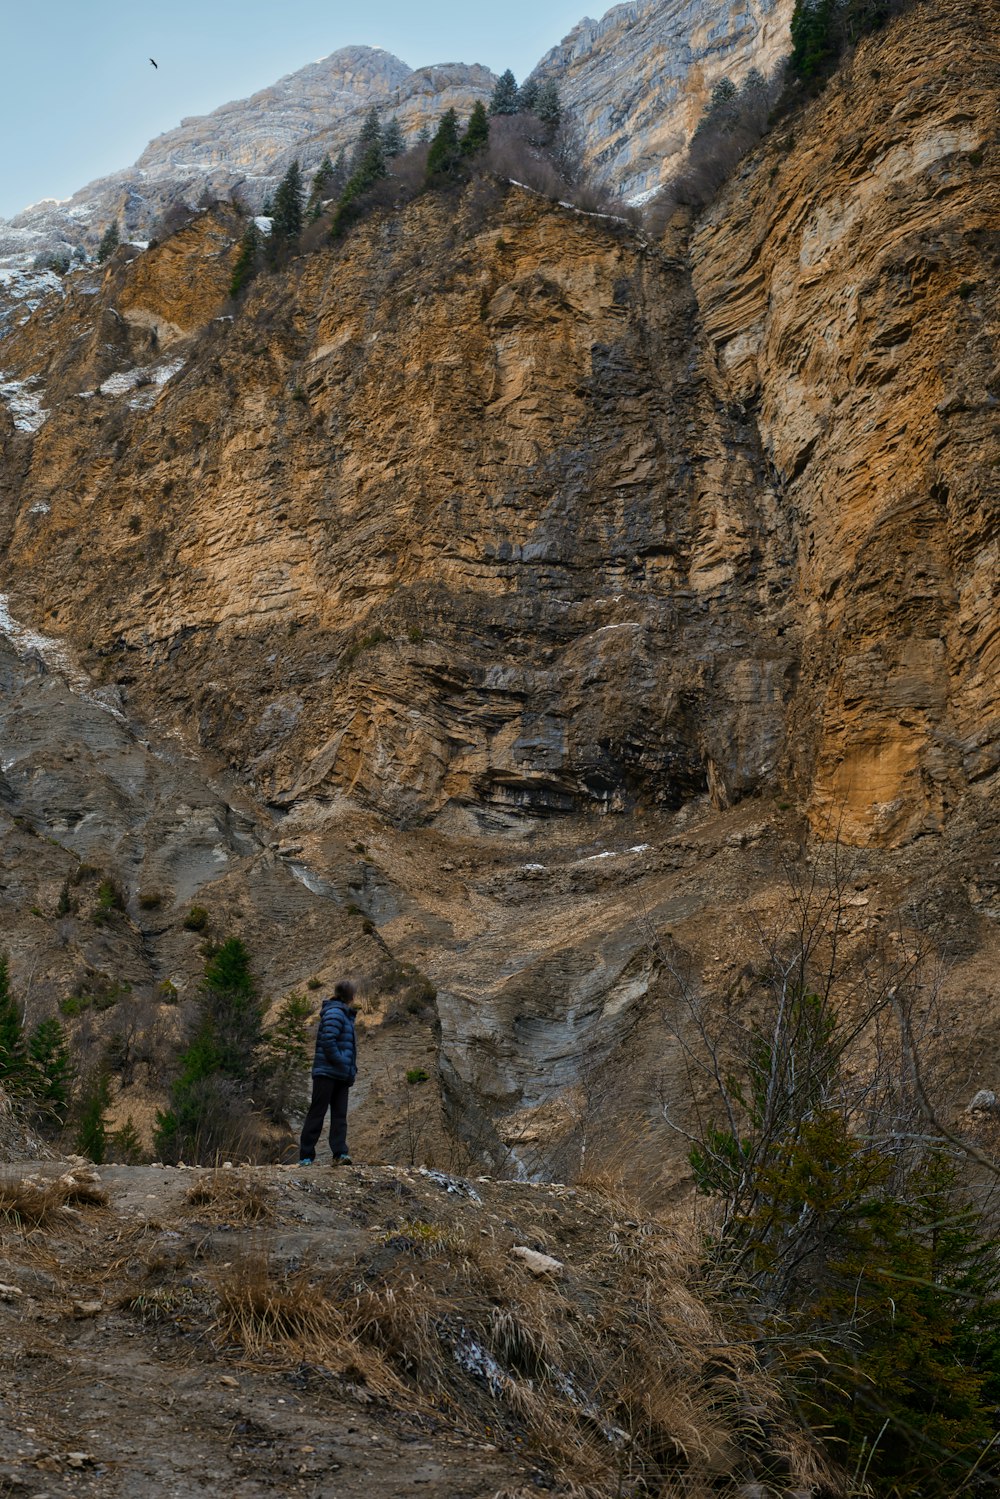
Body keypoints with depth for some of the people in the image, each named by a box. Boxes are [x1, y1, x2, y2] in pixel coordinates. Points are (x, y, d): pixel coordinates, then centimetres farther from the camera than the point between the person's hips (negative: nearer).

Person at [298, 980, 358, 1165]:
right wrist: (343, 1065, -17)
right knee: (317, 1113, -3)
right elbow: (328, 1042, -22)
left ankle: (340, 1154, -2)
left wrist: (351, 1070, 12)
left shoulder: (344, 1014, 18)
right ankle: (306, 1155, 1)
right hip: (327, 1072, -9)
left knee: (340, 1115, 2)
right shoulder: (335, 1013, -12)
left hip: (341, 1076, 9)